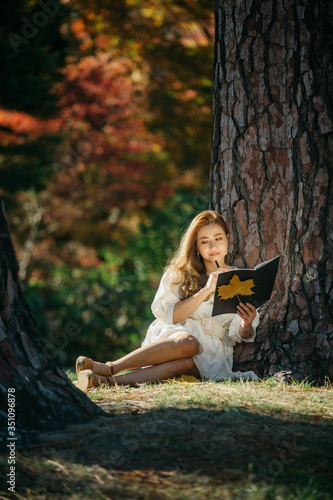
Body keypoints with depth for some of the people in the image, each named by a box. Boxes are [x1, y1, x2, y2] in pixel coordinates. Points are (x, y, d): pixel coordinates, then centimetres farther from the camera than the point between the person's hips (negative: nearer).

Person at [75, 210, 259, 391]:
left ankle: (106, 381, -51)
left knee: (186, 362, -38)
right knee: (187, 343, -39)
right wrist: (206, 291, -13)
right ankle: (108, 369, -47)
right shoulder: (178, 273, 11)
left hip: (211, 352, 0)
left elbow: (238, 335, 7)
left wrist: (246, 326, -17)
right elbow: (168, 315, -4)